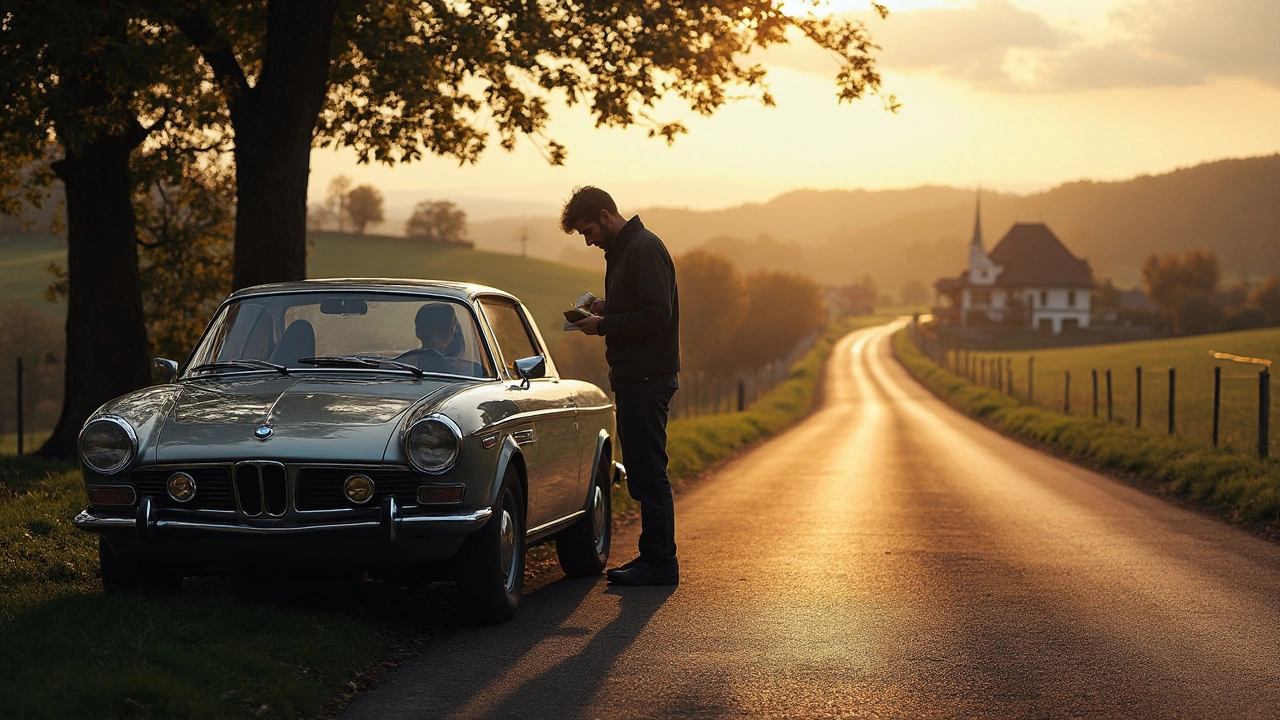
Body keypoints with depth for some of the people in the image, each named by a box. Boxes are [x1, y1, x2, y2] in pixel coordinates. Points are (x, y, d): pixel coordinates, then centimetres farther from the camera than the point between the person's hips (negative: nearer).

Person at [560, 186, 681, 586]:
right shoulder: (623, 250, 18)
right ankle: (653, 557, 17)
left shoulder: (644, 249, -14)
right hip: (635, 378, 10)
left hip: (648, 379, -10)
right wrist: (606, 309, 9)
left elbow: (656, 315, -22)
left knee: (648, 473, -8)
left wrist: (605, 325, -15)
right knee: (643, 474, 12)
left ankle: (660, 563, -4)